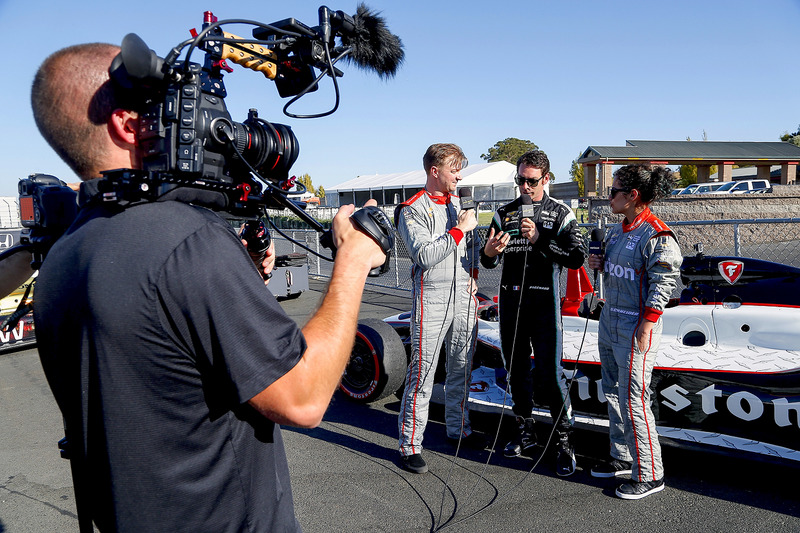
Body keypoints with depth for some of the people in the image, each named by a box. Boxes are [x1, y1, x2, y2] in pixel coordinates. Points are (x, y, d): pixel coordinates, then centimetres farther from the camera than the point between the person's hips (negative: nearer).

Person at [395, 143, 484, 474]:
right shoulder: (413, 210, -7)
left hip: (464, 297, 7)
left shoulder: (459, 204, 15)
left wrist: (473, 273, 11)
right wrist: (459, 229, -16)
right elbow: (425, 255, -18)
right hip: (432, 299, -7)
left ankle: (458, 428, 33)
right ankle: (410, 445, 5)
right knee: (423, 373, -5)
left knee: (461, 368, 16)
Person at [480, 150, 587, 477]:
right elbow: (490, 262, 9)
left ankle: (564, 441, 5)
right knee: (517, 371, 12)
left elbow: (577, 256, -10)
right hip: (510, 302, 4)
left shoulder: (560, 213, 1)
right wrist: (489, 252, -15)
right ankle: (525, 435, 27)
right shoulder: (504, 213, 10)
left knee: (549, 373, -9)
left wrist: (540, 239, -20)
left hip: (544, 302, -4)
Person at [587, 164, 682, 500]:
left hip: (635, 328, -9)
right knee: (613, 394, 17)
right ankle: (623, 458, 33)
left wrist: (646, 324, -20)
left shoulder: (656, 235, -16)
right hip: (609, 324, 9)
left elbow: (664, 282, -18)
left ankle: (649, 475, 11)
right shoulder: (618, 230, 11)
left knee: (632, 402, -4)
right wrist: (601, 265, 4)